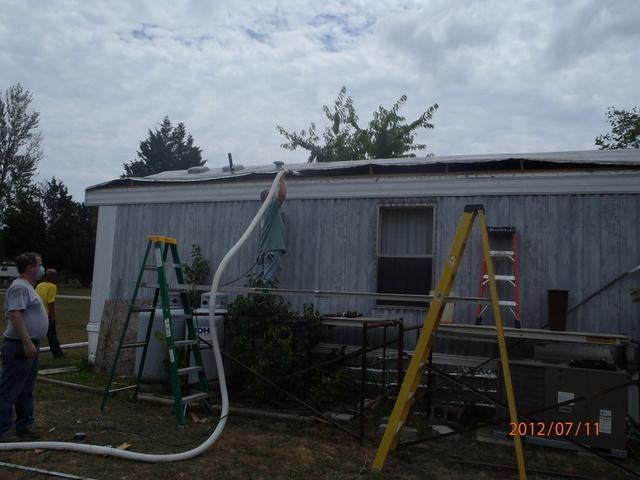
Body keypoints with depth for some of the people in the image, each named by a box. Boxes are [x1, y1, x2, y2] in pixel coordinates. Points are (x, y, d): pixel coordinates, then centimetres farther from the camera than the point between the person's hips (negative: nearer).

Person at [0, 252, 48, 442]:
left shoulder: (26, 286, 17)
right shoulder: (19, 287, -15)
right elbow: (15, 315, -24)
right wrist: (27, 343, -26)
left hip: (29, 347, 11)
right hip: (20, 347, -11)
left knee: (26, 391, 16)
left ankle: (24, 426, 25)